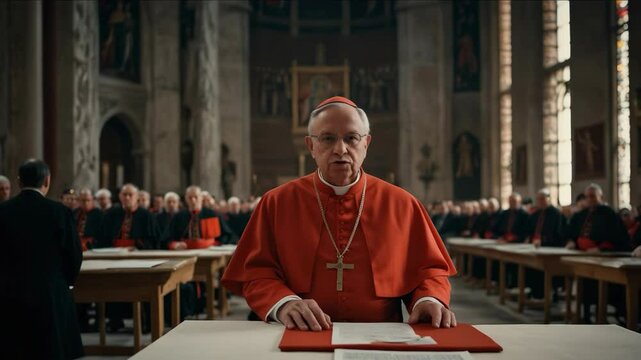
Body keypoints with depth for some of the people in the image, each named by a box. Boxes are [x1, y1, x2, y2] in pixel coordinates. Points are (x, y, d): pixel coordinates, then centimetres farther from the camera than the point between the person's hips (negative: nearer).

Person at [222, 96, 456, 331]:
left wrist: (429, 300, -9)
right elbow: (257, 273, 5)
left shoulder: (400, 204, 9)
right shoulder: (277, 203, 7)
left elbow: (430, 269, 13)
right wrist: (284, 302, -15)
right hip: (302, 340, -2)